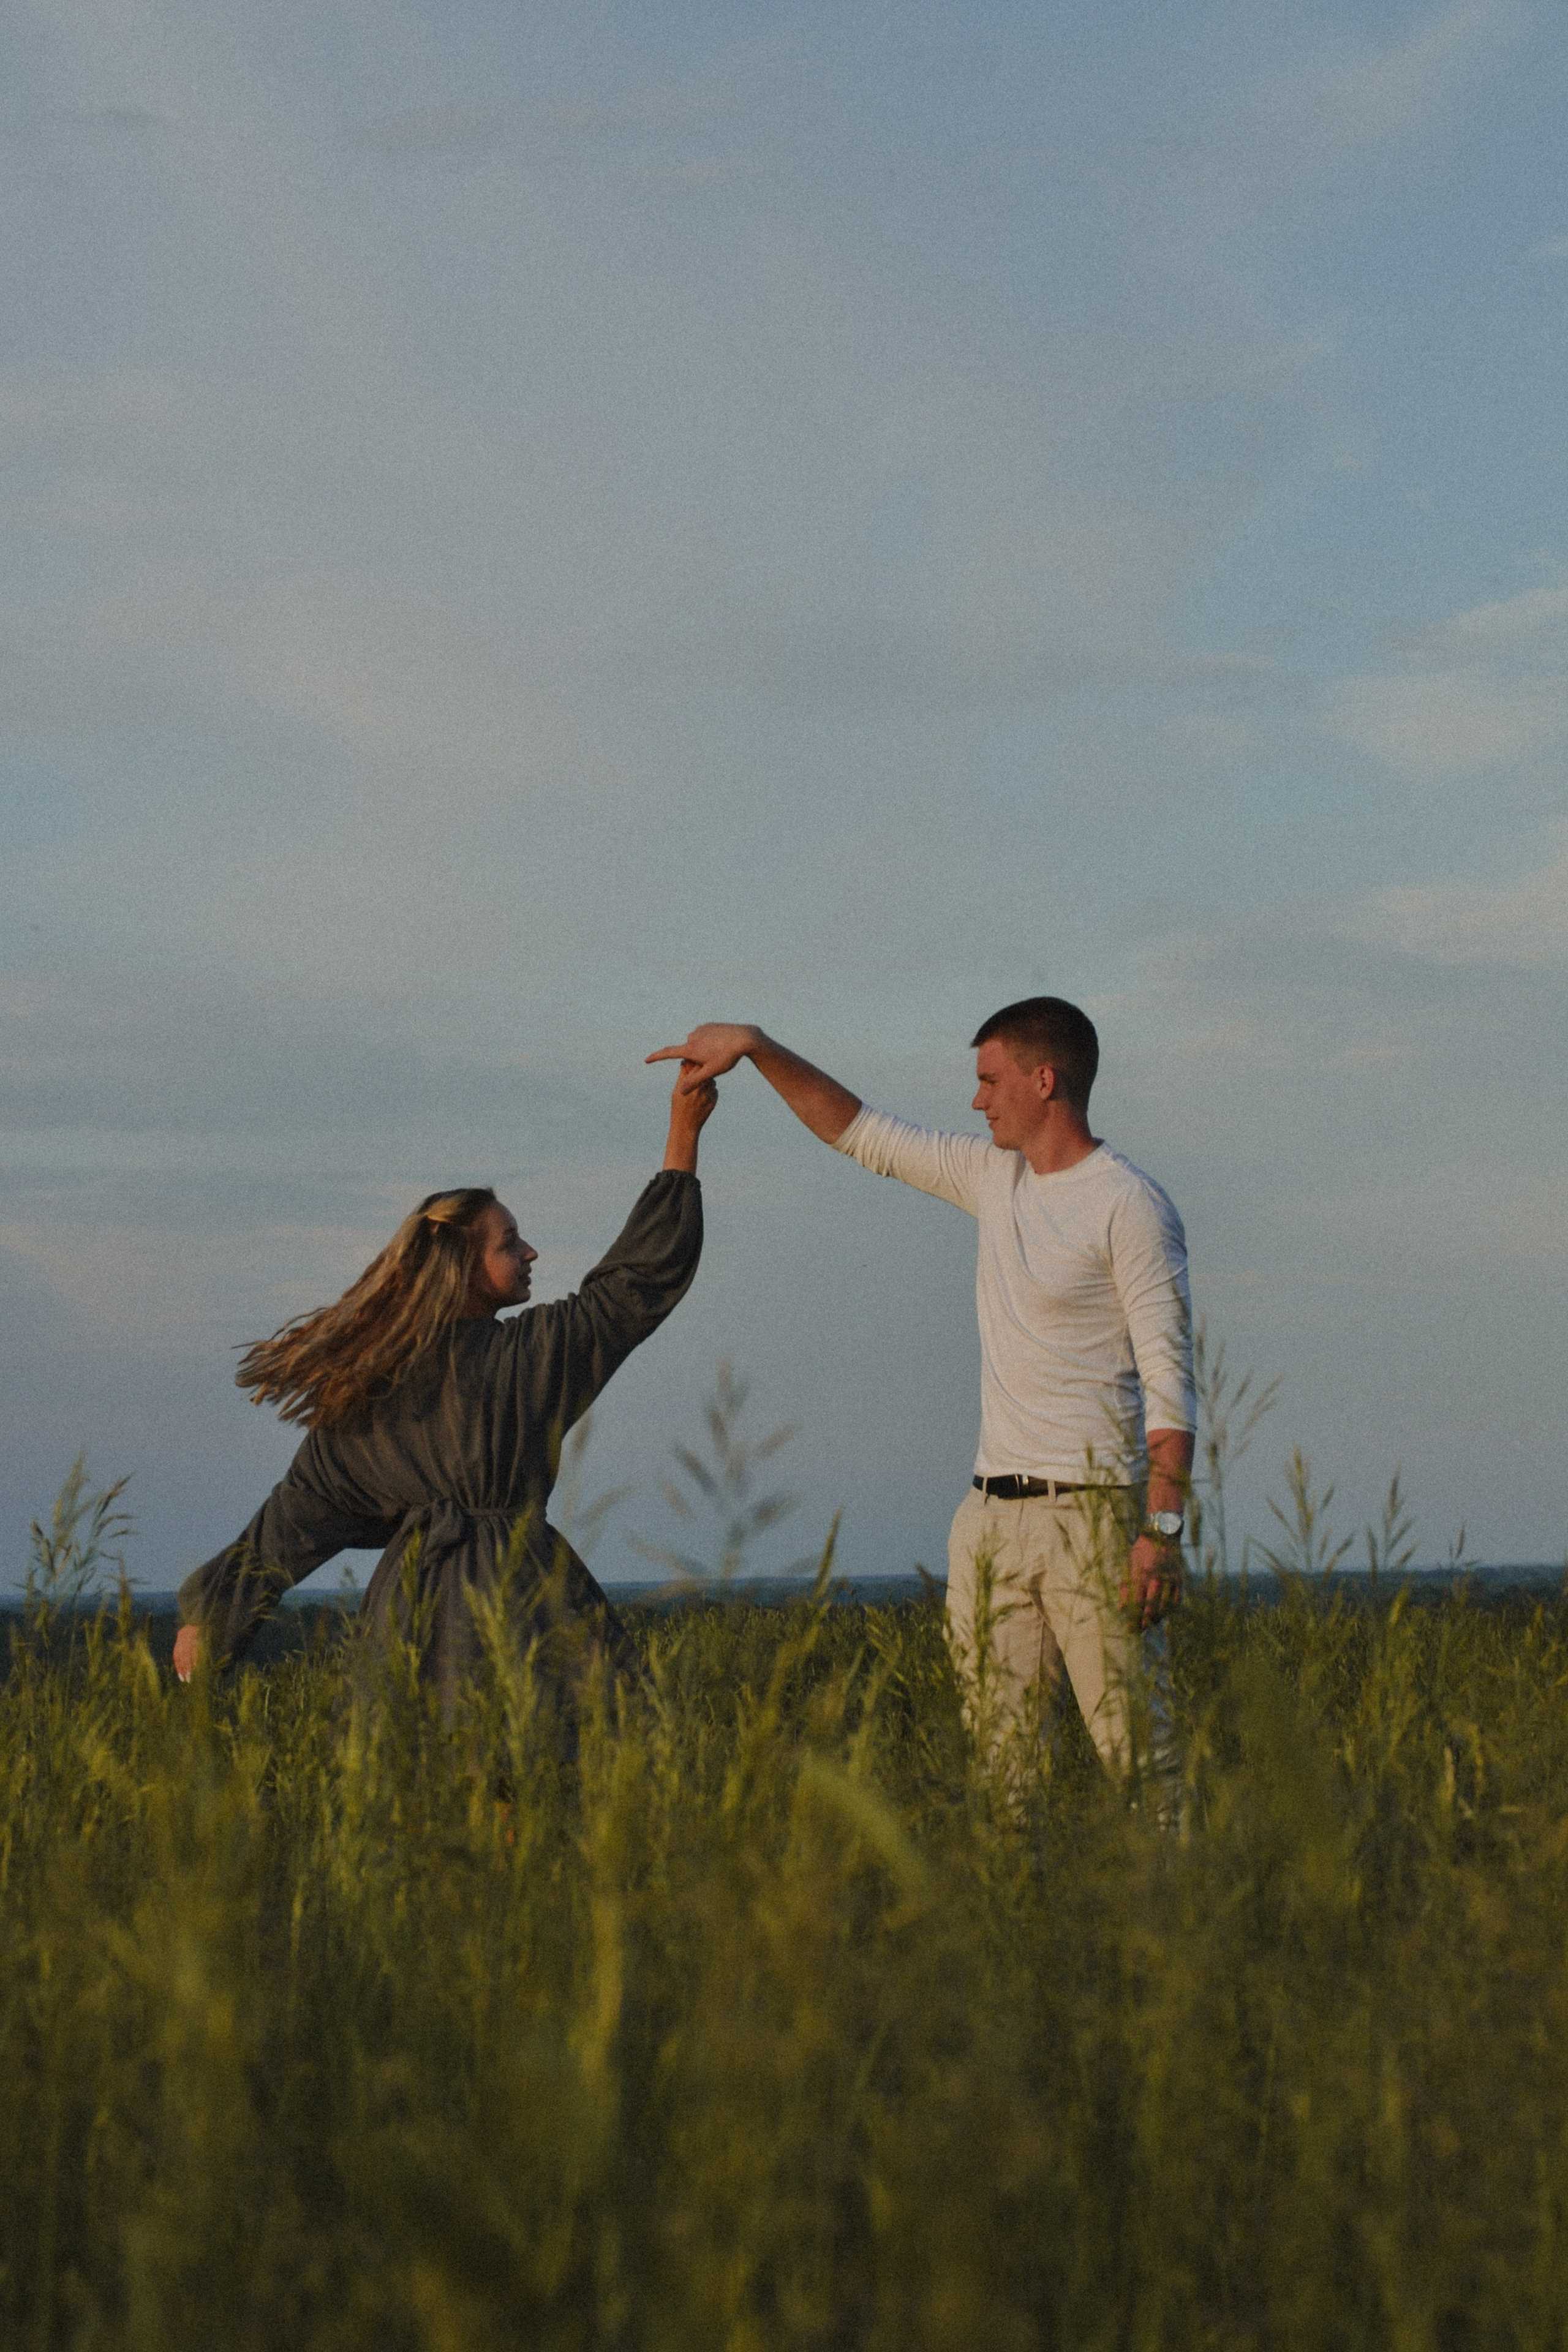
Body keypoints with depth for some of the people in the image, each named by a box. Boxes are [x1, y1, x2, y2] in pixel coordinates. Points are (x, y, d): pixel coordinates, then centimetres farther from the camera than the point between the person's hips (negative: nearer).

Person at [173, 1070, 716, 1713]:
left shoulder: (364, 1386, 8)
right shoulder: (526, 1356, -6)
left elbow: (297, 1513, 9)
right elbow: (641, 1275, -2)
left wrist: (211, 1610, 16)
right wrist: (683, 1134, 1)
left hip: (410, 1601, 5)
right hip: (513, 1588, -5)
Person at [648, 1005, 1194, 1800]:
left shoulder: (1130, 1207, -7)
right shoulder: (993, 1176, 14)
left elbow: (1169, 1381, -12)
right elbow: (859, 1131, 23)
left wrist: (1163, 1528, -18)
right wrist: (756, 1046, 15)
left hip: (1093, 1513, -7)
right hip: (991, 1517, 7)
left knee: (1134, 1748, -9)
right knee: (998, 1744, 3)